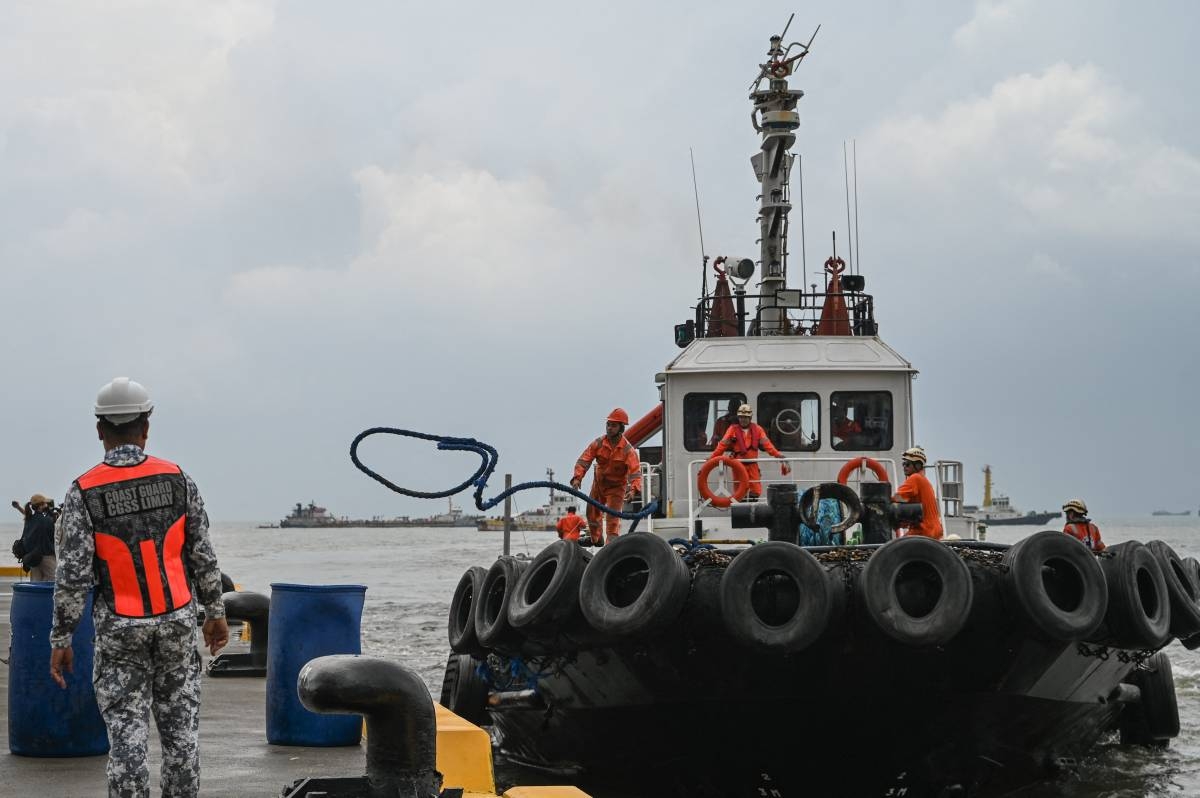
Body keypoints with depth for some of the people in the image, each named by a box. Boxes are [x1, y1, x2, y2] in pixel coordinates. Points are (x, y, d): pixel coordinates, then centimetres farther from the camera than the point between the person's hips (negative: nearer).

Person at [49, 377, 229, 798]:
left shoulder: (84, 492, -9)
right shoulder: (177, 479, -3)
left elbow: (73, 574, -11)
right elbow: (203, 556, 1)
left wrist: (61, 640, -4)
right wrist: (215, 612, 13)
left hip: (119, 629, -2)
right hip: (177, 621, 2)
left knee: (126, 731, 1)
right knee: (180, 728, 10)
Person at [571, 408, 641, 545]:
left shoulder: (628, 450, -24)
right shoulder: (598, 443, -14)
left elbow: (635, 471, -32)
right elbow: (584, 460, -17)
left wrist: (633, 489, -49)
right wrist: (577, 478, -33)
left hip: (616, 487, -5)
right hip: (599, 483, 5)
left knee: (612, 518, -15)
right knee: (592, 513, 18)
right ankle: (595, 539, 42)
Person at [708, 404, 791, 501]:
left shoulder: (757, 430, 5)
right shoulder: (733, 430, 1)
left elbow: (767, 444, -2)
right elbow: (722, 445, -5)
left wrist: (778, 454, -16)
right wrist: (711, 458, -15)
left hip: (753, 465, 2)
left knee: (756, 491, -2)